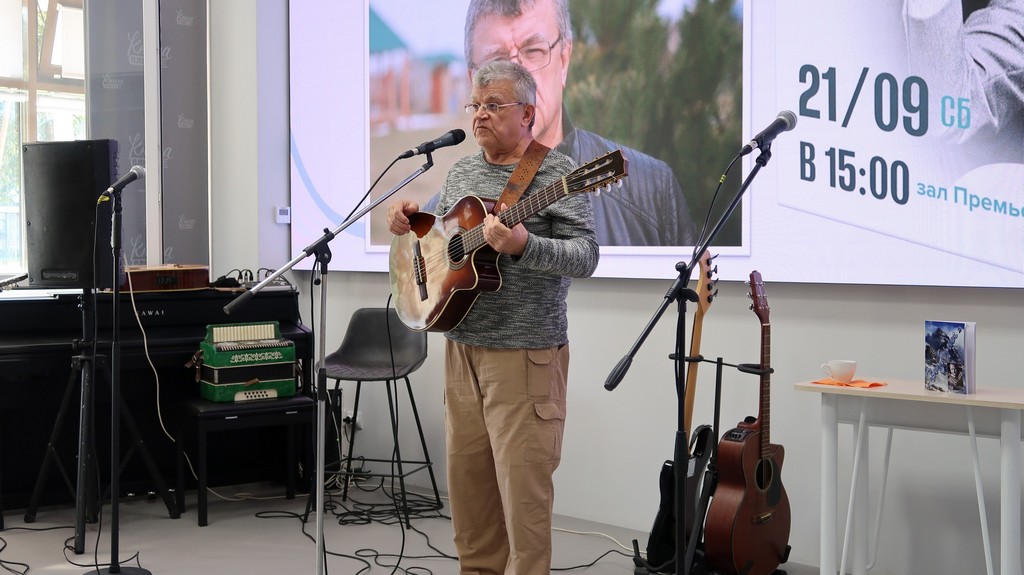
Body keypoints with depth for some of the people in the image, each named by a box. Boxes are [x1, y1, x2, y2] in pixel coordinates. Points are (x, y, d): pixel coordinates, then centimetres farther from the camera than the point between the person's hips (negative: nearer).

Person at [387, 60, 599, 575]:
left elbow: (585, 257, -15)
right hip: (461, 348, 7)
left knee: (522, 485, -4)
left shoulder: (555, 172, -7)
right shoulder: (460, 172, 14)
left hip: (525, 355, -7)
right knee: (467, 477, 13)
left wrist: (523, 246, -31)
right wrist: (409, 218, 4)